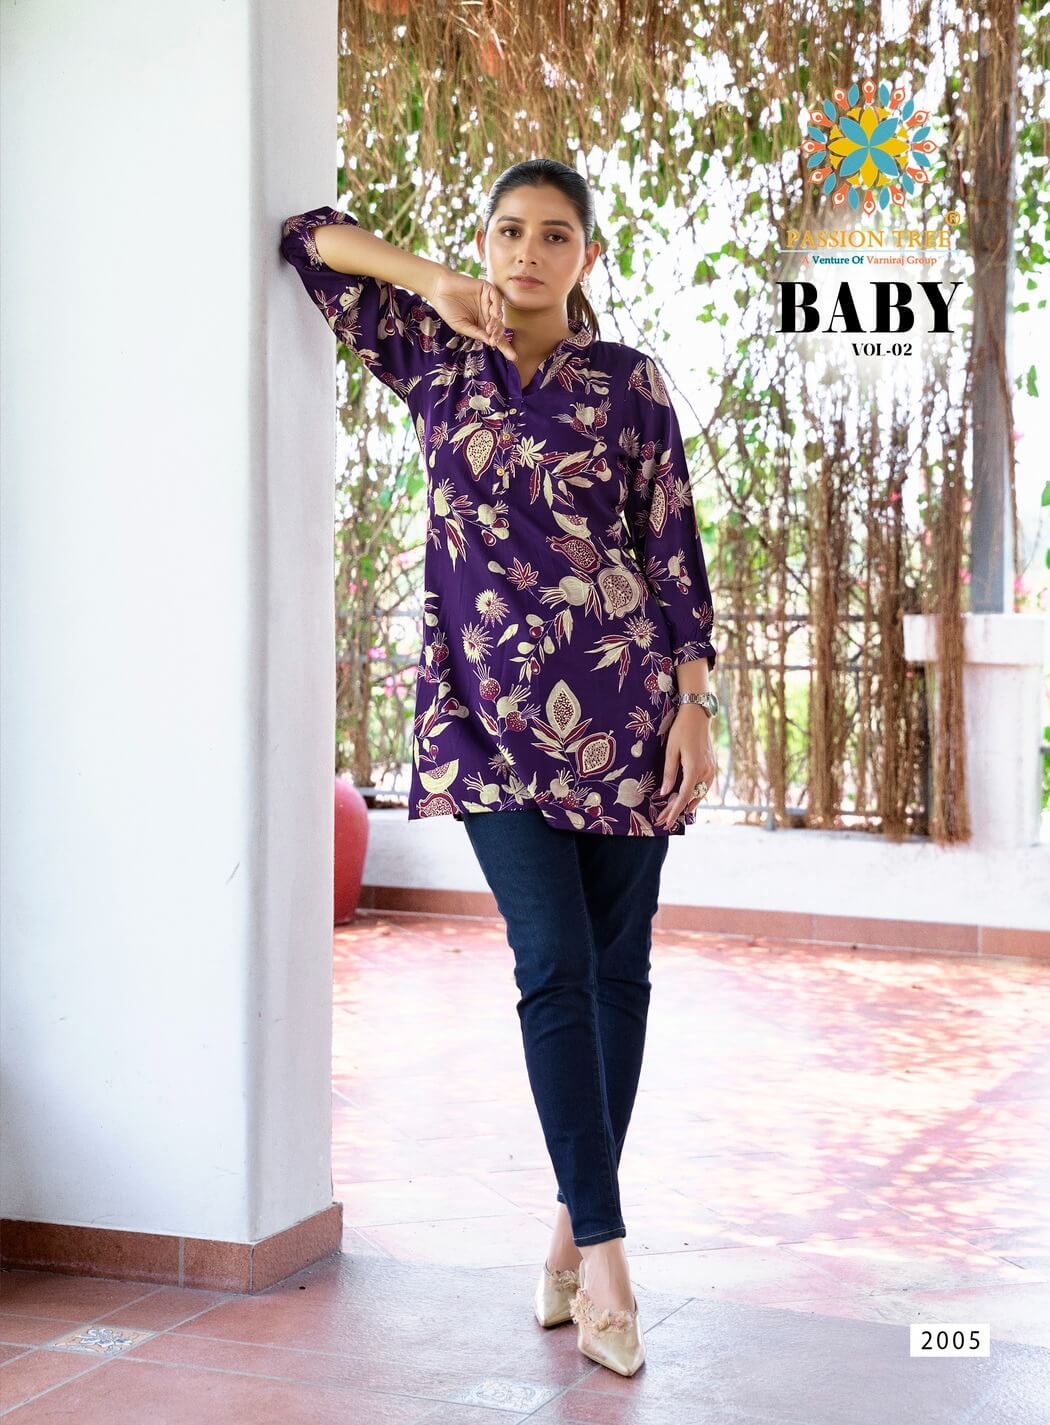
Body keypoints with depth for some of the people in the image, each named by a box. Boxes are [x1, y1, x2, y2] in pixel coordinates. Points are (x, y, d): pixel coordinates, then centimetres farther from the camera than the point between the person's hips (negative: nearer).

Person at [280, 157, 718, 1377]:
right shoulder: (433, 354, 8)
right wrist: (431, 280, -2)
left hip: (619, 696, 1)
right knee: (553, 964, -9)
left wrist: (694, 706, -3)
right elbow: (309, 236, 12)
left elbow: (672, 547, 3)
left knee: (617, 964, 5)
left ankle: (575, 1223, 18)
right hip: (489, 703, 0)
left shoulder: (626, 380, 5)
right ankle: (605, 1253, -6)